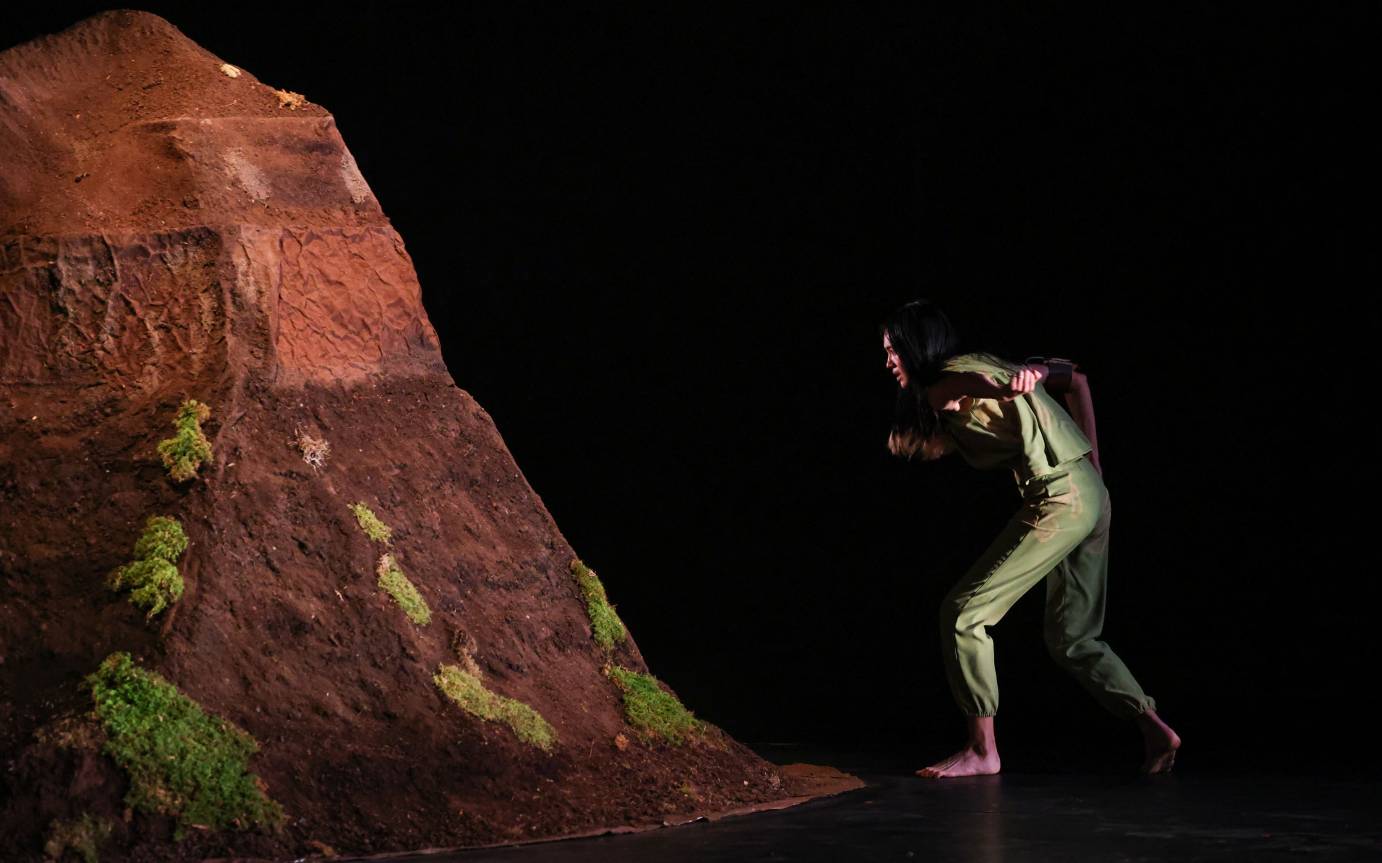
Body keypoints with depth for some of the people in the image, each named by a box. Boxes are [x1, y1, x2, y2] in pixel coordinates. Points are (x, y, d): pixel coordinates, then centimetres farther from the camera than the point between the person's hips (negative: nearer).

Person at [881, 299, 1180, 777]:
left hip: (1059, 501, -10)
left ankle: (982, 750, 2)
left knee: (964, 611, -3)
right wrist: (1093, 463, 21)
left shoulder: (946, 383, -5)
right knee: (1072, 638, 18)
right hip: (1092, 494, 10)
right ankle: (1156, 732, 13)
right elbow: (1075, 379, 23)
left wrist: (1016, 383, -47)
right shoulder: (985, 363, 19)